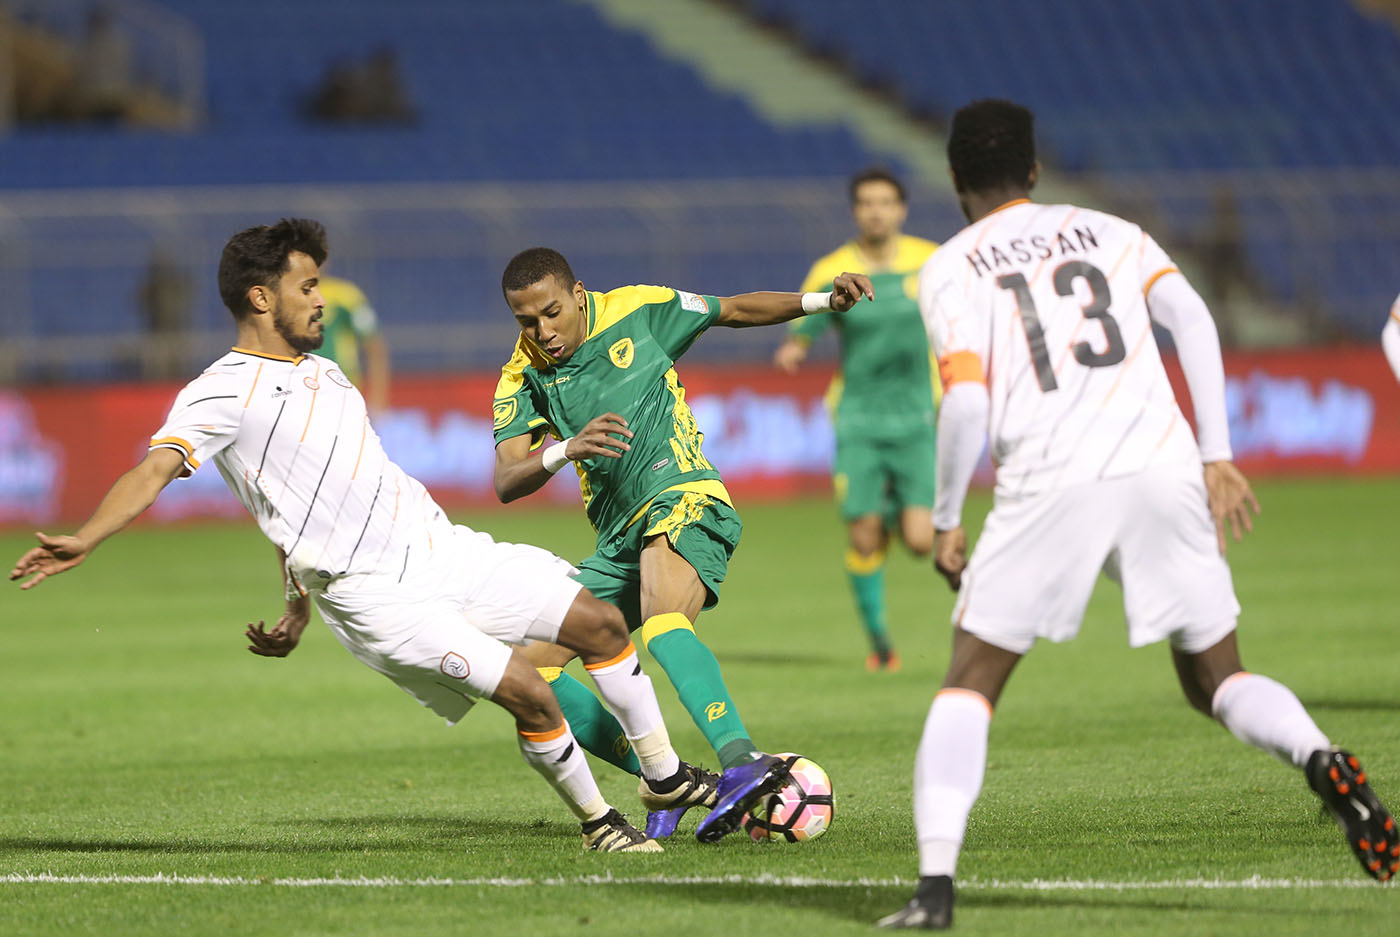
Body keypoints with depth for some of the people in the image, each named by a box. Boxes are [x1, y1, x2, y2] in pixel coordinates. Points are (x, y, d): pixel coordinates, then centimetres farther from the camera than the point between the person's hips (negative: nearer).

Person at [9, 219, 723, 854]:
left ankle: (663, 775, 24)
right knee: (528, 694, -17)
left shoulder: (322, 373, 18)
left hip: (440, 547, 8)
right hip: (375, 594, -8)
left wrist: (296, 612, 21)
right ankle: (597, 822, 5)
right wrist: (84, 541, -40)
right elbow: (155, 469, -23)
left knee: (600, 622, 5)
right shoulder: (224, 392, -9)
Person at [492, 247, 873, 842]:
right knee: (529, 667, -2)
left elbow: (736, 310, 14)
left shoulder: (635, 311, -1)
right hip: (619, 539, 6)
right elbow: (506, 484, -8)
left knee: (660, 620, -36)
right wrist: (566, 449, -28)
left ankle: (740, 761, -54)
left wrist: (820, 300, 0)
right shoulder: (523, 378, 4)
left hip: (684, 501, -6)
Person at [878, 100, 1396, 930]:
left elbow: (967, 403, -4)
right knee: (1217, 680, 13)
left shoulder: (953, 269, 9)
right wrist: (1218, 456, 2)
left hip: (1051, 486, -3)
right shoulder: (1107, 232, 20)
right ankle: (1321, 760, -18)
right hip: (1163, 472, 3)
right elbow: (1190, 316, 4)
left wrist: (946, 521, 6)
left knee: (970, 685, 9)